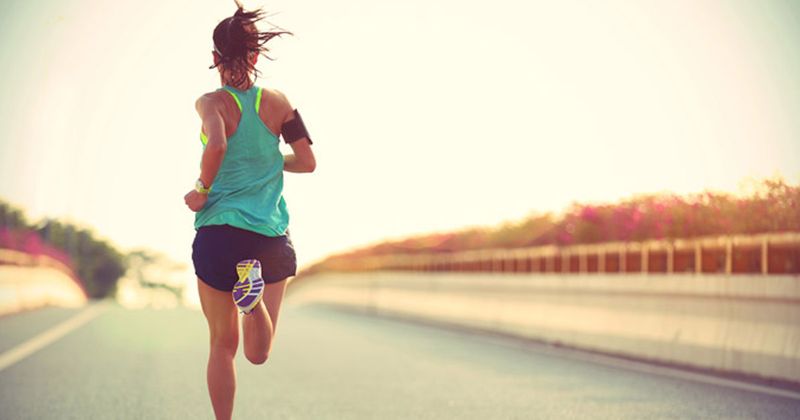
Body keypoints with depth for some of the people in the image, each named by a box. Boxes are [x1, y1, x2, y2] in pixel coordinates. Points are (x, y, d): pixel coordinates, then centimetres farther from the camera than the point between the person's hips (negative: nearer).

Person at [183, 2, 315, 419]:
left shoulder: (212, 102, -6)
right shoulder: (277, 102, 3)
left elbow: (217, 145, -26)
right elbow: (307, 162, 4)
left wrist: (202, 189, -10)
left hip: (219, 233, -2)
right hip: (272, 236, 2)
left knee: (222, 345, 14)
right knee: (258, 354, 6)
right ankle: (254, 297, -23)